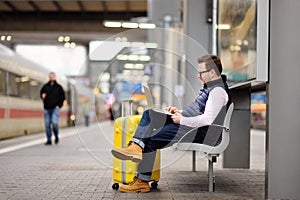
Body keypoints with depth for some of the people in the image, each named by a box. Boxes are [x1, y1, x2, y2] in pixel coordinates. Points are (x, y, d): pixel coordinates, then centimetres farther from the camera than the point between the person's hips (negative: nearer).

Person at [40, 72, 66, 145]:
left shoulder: (59, 87, 5)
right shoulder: (45, 86, 10)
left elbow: (62, 97, 7)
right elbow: (41, 93, 18)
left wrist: (59, 105, -4)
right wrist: (42, 96, -6)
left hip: (55, 108, -3)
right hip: (46, 108, 3)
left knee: (54, 122, -17)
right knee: (47, 124, 1)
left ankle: (56, 136, 9)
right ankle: (49, 140, 8)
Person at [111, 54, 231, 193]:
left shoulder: (218, 90, -14)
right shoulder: (210, 86, 19)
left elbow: (207, 119, -24)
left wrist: (182, 120, -18)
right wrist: (179, 112, 11)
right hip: (185, 123, 11)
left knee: (150, 140, -16)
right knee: (149, 114, -1)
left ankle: (142, 182, -8)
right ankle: (136, 146, -19)